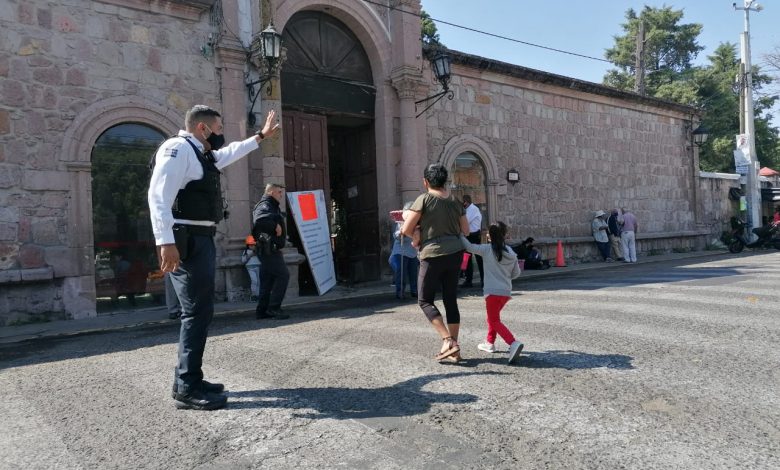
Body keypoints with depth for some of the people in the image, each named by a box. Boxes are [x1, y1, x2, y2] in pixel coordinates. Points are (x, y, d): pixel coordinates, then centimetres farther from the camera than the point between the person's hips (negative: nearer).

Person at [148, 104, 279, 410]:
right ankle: (187, 390, -1)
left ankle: (189, 380, 25)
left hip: (201, 240, 11)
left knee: (200, 311, 14)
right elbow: (159, 196, -22)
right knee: (198, 312, -9)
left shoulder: (202, 154, 20)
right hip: (187, 242, -11)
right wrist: (166, 242, -30)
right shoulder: (178, 148, -10)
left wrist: (261, 136, 47)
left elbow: (231, 153, 42)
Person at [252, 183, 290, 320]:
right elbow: (259, 219, -32)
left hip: (271, 249, 10)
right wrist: (275, 226, -23)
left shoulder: (273, 206, 22)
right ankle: (273, 307, -8)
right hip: (269, 248, -10)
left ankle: (262, 311, 14)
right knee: (283, 275, -11)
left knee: (268, 278, 11)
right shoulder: (265, 205, -11)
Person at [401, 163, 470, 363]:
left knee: (425, 300, 6)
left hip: (433, 255, -6)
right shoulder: (455, 202, 9)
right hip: (455, 253, 6)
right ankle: (454, 349, 15)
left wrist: (417, 238, 11)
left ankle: (448, 341, -6)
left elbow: (406, 229, -7)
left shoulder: (424, 199, -7)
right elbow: (465, 230, 16)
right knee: (451, 300, 12)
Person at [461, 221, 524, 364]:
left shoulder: (487, 249, -8)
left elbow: (469, 247, -5)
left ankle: (513, 343, -21)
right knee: (493, 317, 24)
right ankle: (490, 343, 31)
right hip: (506, 292, 6)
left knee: (495, 321, -3)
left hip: (493, 292, -6)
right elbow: (516, 273, 14)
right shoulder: (511, 253, 7)